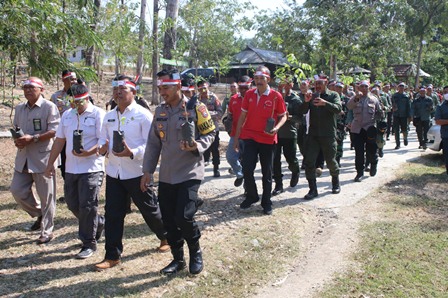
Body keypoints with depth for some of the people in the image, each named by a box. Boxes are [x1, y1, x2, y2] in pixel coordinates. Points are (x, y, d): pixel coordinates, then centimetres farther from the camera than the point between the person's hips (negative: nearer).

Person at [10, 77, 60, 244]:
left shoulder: (49, 107, -8)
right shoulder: (20, 108, 13)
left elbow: (54, 131, -15)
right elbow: (15, 129, 21)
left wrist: (32, 138, -23)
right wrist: (17, 140, -1)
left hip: (42, 158, -7)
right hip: (23, 157, 7)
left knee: (46, 196, 2)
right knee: (17, 190, 7)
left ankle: (47, 231, 15)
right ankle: (39, 214, 31)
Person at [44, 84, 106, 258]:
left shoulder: (98, 114, -8)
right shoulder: (67, 115, 12)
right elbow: (59, 141, 16)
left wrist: (88, 152, -31)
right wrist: (50, 163, 13)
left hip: (92, 169, -7)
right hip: (71, 169, 7)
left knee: (87, 206, -5)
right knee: (73, 204, 13)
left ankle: (89, 244, 10)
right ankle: (98, 223, 37)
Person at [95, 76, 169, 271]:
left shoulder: (143, 115, -9)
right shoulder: (109, 116, 10)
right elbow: (102, 138, 15)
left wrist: (132, 153, -28)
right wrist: (102, 148, -9)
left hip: (136, 172, -5)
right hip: (113, 172, 5)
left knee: (149, 210, 11)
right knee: (112, 214, 6)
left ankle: (166, 237, 37)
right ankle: (112, 256, 18)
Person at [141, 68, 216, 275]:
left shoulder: (195, 107, -7)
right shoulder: (160, 111, 9)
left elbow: (210, 133, -1)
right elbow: (154, 143, 12)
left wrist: (197, 146, -22)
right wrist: (147, 171, 9)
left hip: (189, 173, -5)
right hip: (166, 176, 6)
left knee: (184, 217, -12)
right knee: (168, 220, 8)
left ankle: (196, 254, 16)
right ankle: (177, 259, 27)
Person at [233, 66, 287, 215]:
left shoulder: (276, 96, -6)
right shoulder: (249, 94, 3)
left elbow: (283, 116, 2)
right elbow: (242, 116, 9)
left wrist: (276, 127, -18)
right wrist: (236, 137, 8)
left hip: (268, 139, -2)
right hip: (249, 137, 2)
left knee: (267, 172, 7)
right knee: (247, 169, -3)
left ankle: (266, 203, 21)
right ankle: (251, 196, 21)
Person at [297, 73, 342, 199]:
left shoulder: (333, 95, 1)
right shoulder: (312, 96, 9)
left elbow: (338, 108, -17)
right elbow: (302, 111, -1)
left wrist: (325, 103, -33)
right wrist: (306, 101, -20)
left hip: (328, 135, -2)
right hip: (313, 134, 3)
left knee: (331, 161, 9)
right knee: (309, 162, -5)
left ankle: (336, 183, 35)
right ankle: (313, 189, 4)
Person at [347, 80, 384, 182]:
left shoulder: (374, 99, 7)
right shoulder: (355, 98, 5)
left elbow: (380, 113, 15)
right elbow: (349, 106, -17)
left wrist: (373, 119, 2)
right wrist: (356, 98, -31)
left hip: (370, 128, 0)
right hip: (357, 129, 0)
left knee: (371, 151, 7)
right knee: (358, 152, -1)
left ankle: (373, 164, 38)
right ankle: (359, 173, 6)